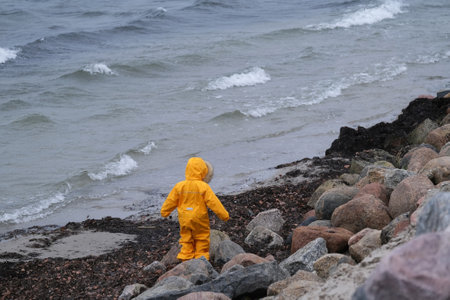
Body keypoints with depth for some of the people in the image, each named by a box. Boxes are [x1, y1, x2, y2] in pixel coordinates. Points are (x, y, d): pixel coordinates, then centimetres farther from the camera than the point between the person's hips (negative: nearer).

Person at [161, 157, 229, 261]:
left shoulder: (179, 186, -5)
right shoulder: (204, 187, -16)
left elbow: (171, 201, 6)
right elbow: (213, 202, -13)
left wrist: (164, 212, 23)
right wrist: (224, 215, -3)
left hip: (184, 220, 3)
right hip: (200, 221, -3)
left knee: (186, 242, 14)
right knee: (202, 242, 11)